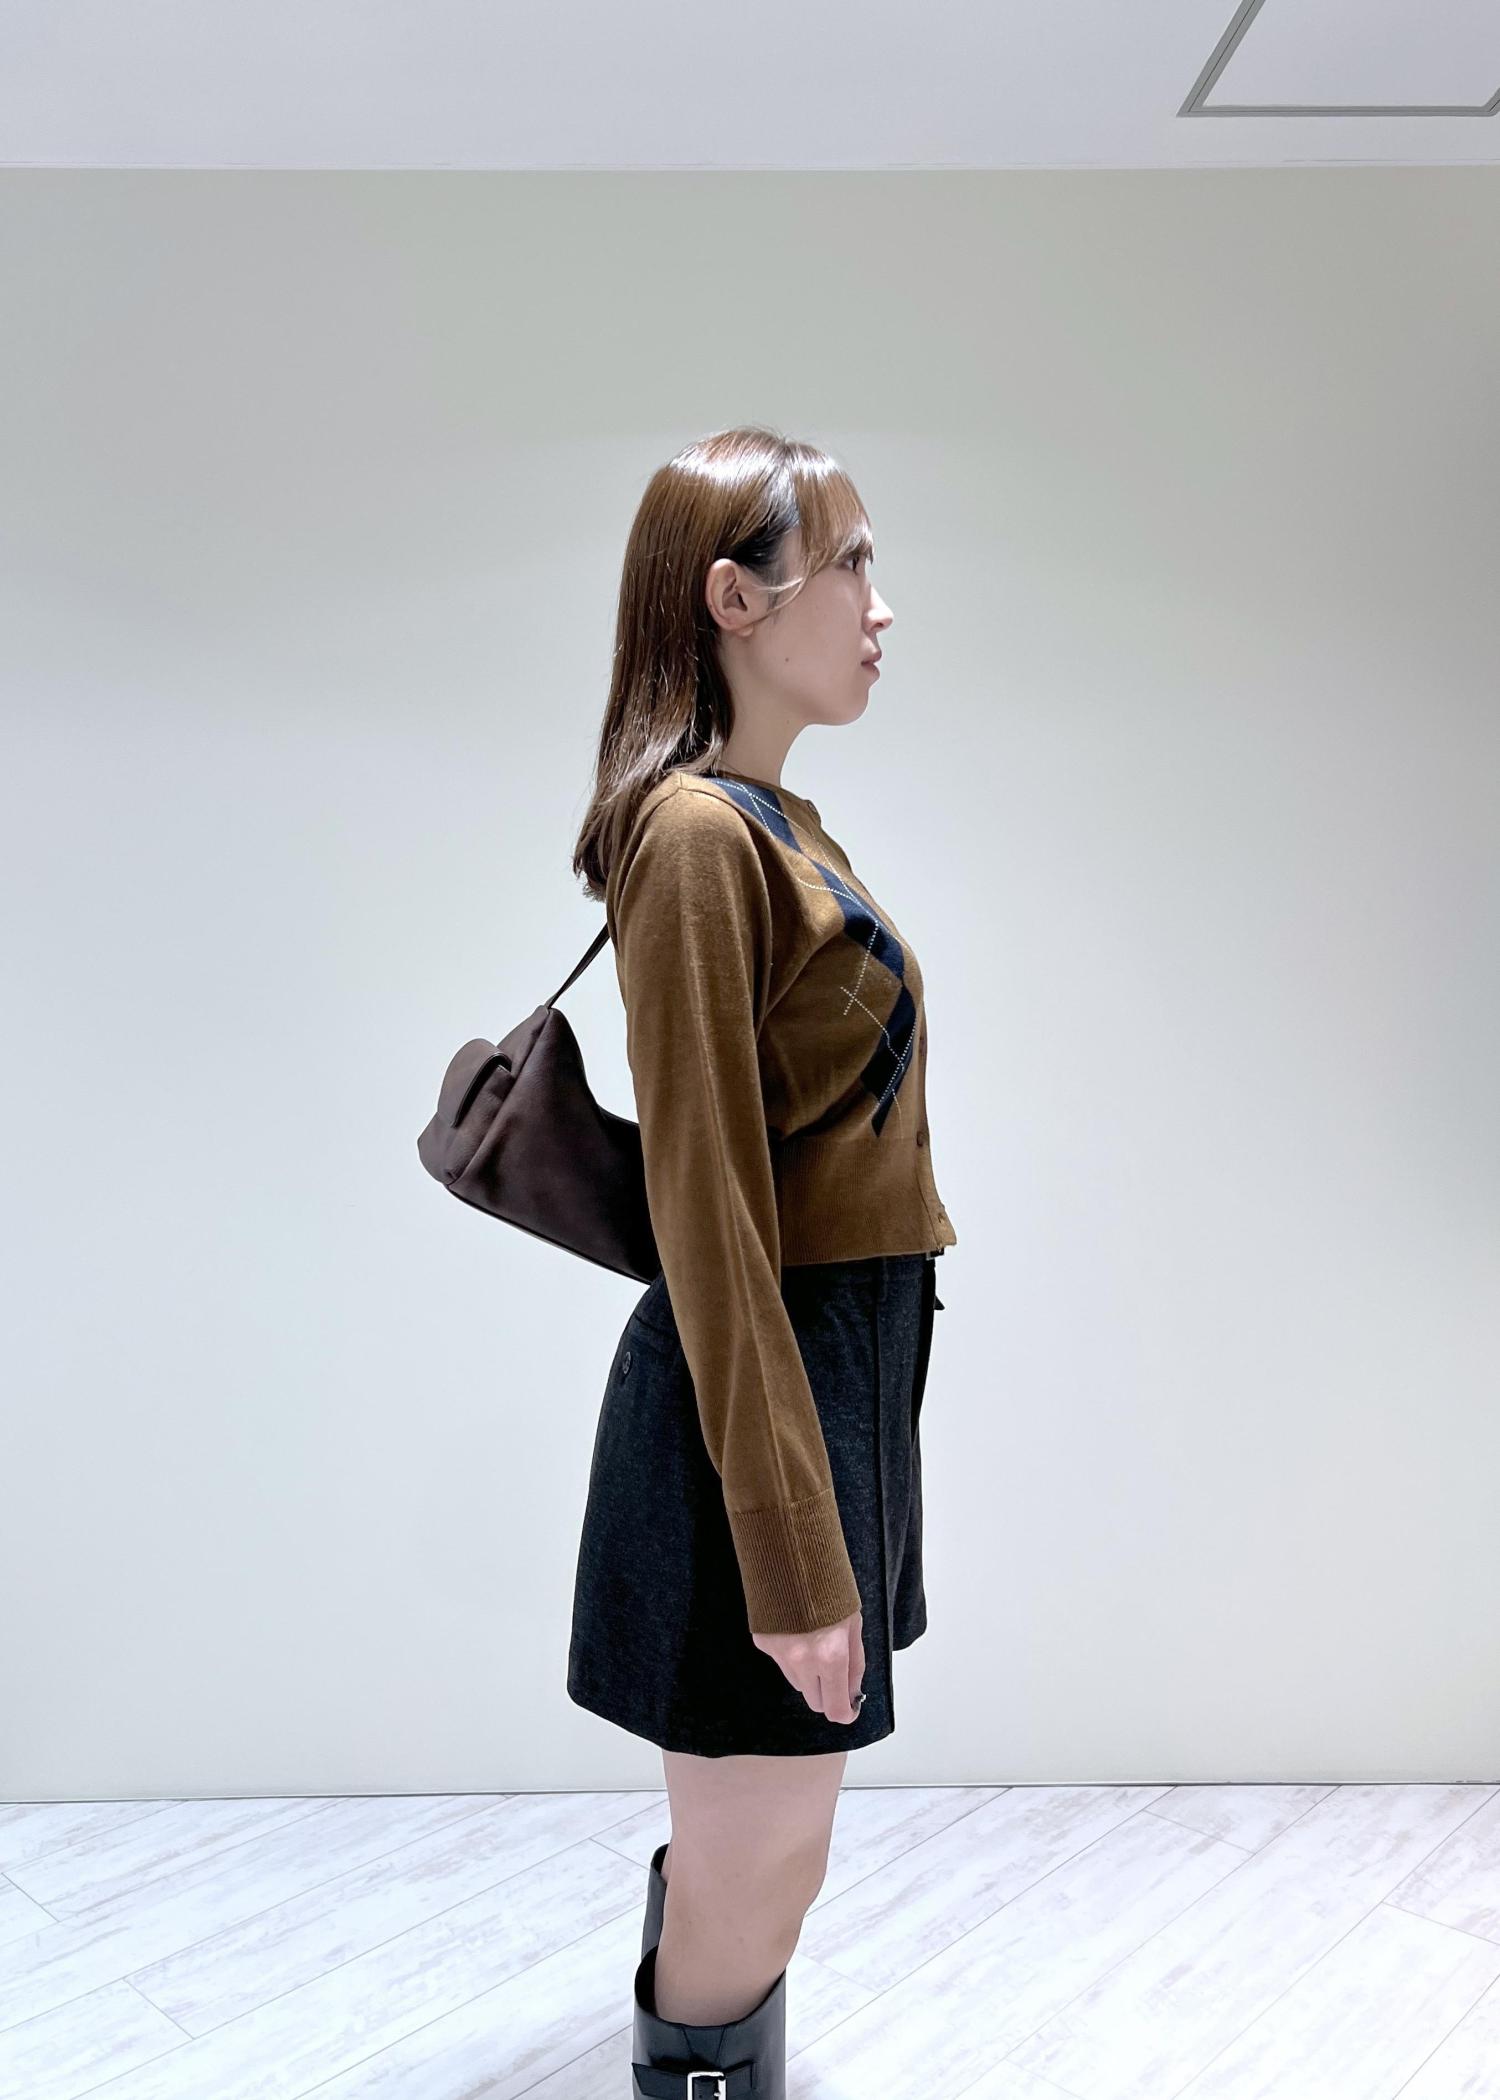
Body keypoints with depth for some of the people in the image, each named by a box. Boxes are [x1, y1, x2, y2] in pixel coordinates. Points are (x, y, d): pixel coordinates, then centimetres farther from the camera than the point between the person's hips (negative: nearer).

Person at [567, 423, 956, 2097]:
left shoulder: (784, 825, 12)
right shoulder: (700, 829, -17)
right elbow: (703, 1208, -21)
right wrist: (793, 1553, -19)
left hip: (848, 1368, 9)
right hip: (759, 1395, -9)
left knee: (748, 1870, 24)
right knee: (755, 1894, 8)